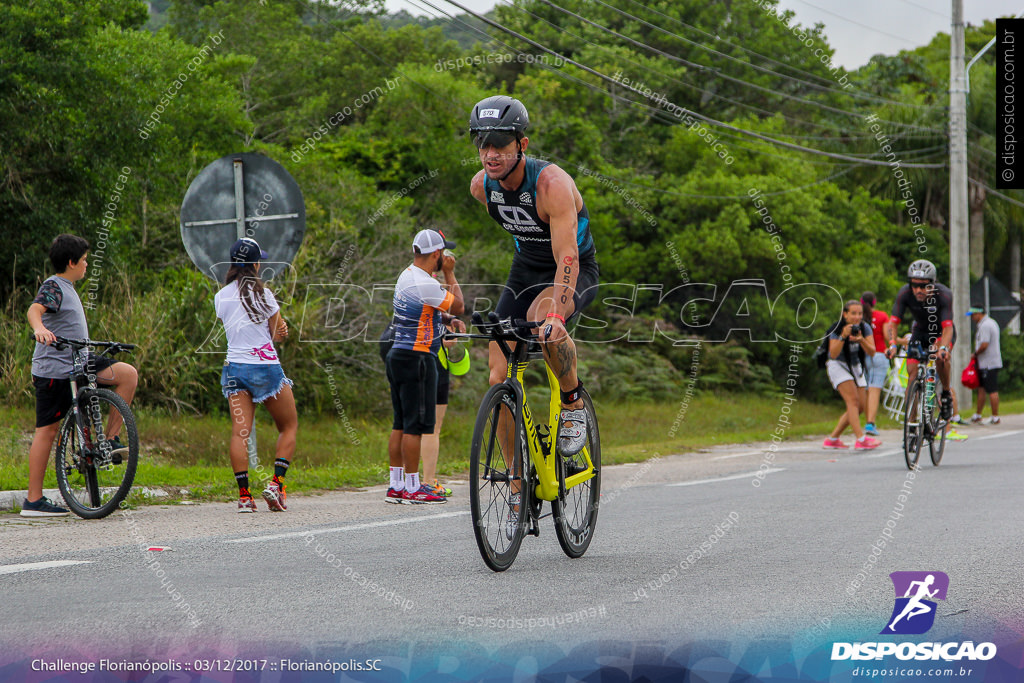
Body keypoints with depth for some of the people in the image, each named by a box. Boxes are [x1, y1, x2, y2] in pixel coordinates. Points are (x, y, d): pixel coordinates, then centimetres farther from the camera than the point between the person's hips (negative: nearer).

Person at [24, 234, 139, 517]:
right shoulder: (53, 286, -10)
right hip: (54, 369, -9)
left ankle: (111, 439, -1)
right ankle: (33, 501, -4)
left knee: (128, 374, -6)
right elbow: (35, 309, -31)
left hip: (78, 364, 9)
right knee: (48, 429, -7)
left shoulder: (68, 288, 19)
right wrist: (40, 328, -52)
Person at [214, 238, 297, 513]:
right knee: (289, 427, 11)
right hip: (266, 367, -4)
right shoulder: (263, 294, -8)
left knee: (240, 431, -2)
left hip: (234, 367, 4)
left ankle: (244, 495, -9)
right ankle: (276, 483, -2)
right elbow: (276, 331, 1)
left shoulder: (221, 297, 6)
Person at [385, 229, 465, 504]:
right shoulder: (424, 284, -18)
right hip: (416, 358, -10)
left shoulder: (407, 276, 13)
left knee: (401, 424, 11)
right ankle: (412, 488, -4)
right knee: (415, 424, -6)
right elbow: (458, 305, -9)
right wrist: (450, 273, 0)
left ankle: (396, 486, 13)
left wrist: (450, 320, 8)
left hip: (398, 356, 10)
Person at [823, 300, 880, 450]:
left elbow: (871, 351, -18)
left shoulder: (864, 327, -8)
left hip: (855, 367, 6)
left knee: (860, 406, 1)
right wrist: (843, 336, -41)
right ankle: (861, 439, -33)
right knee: (853, 400, -23)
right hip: (838, 365, -6)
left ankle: (832, 439, 10)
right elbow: (833, 354, -29)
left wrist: (861, 339, -37)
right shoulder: (837, 329, -19)